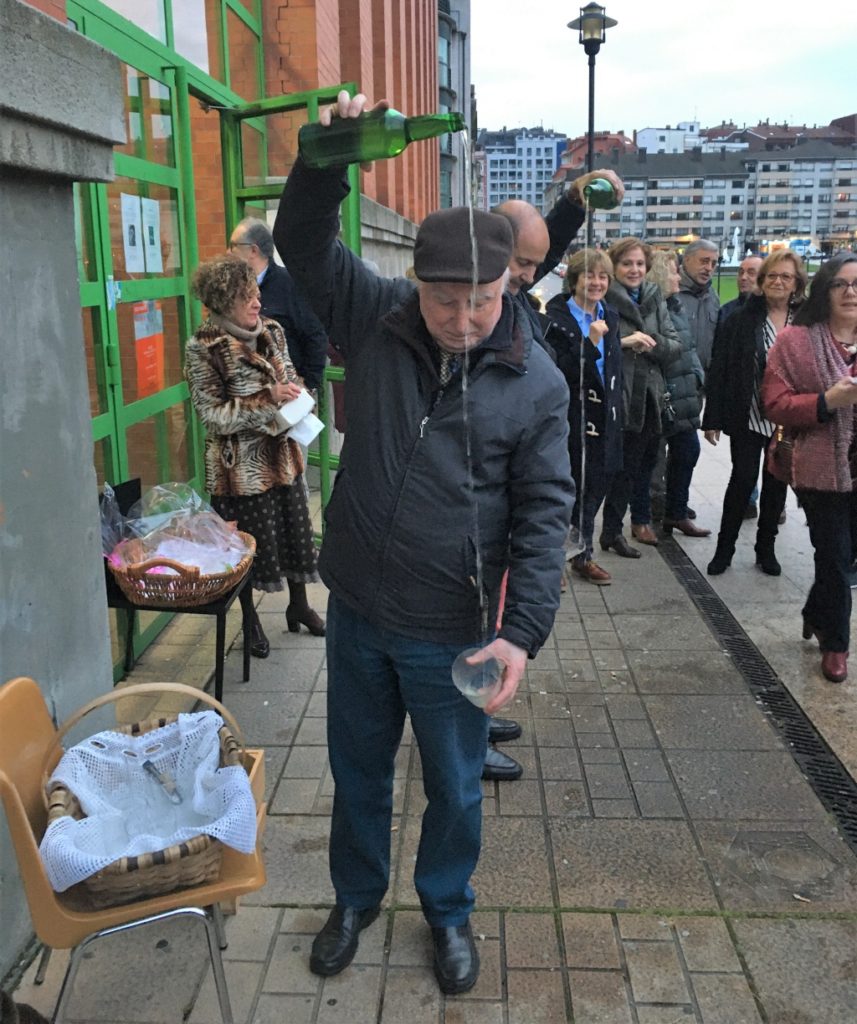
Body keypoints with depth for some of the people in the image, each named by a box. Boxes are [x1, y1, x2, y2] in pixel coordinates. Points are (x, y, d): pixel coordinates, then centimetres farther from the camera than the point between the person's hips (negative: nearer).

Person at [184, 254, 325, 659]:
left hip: (283, 455, 6)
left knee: (294, 529, 16)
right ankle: (251, 620, 29)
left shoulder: (272, 331, 2)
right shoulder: (203, 348, -16)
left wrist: (297, 396, -8)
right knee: (250, 542, 8)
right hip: (241, 466, -6)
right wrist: (268, 400, -24)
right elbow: (212, 415, -17)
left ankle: (299, 606, 38)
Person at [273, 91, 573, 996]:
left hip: (452, 632, -2)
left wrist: (523, 631, -20)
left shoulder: (536, 384, -12)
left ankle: (447, 911, 45)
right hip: (356, 613, 3)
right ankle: (356, 896, 47)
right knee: (357, 770, 21)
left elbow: (543, 514, -12)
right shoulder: (376, 320, -5)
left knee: (454, 788, 17)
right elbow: (303, 241, -3)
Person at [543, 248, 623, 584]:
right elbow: (560, 372, -18)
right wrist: (590, 342, -26)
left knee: (594, 487, 12)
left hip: (602, 417, 6)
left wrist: (614, 414, 16)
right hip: (571, 417, -6)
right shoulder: (557, 317, -10)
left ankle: (583, 555, 26)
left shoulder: (610, 317, 12)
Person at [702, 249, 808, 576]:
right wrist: (712, 419, -8)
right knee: (743, 479, -1)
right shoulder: (742, 319, -4)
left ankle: (766, 548, 25)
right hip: (748, 417, -2)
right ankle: (725, 547, 13)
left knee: (776, 483, 11)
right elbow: (719, 370, -5)